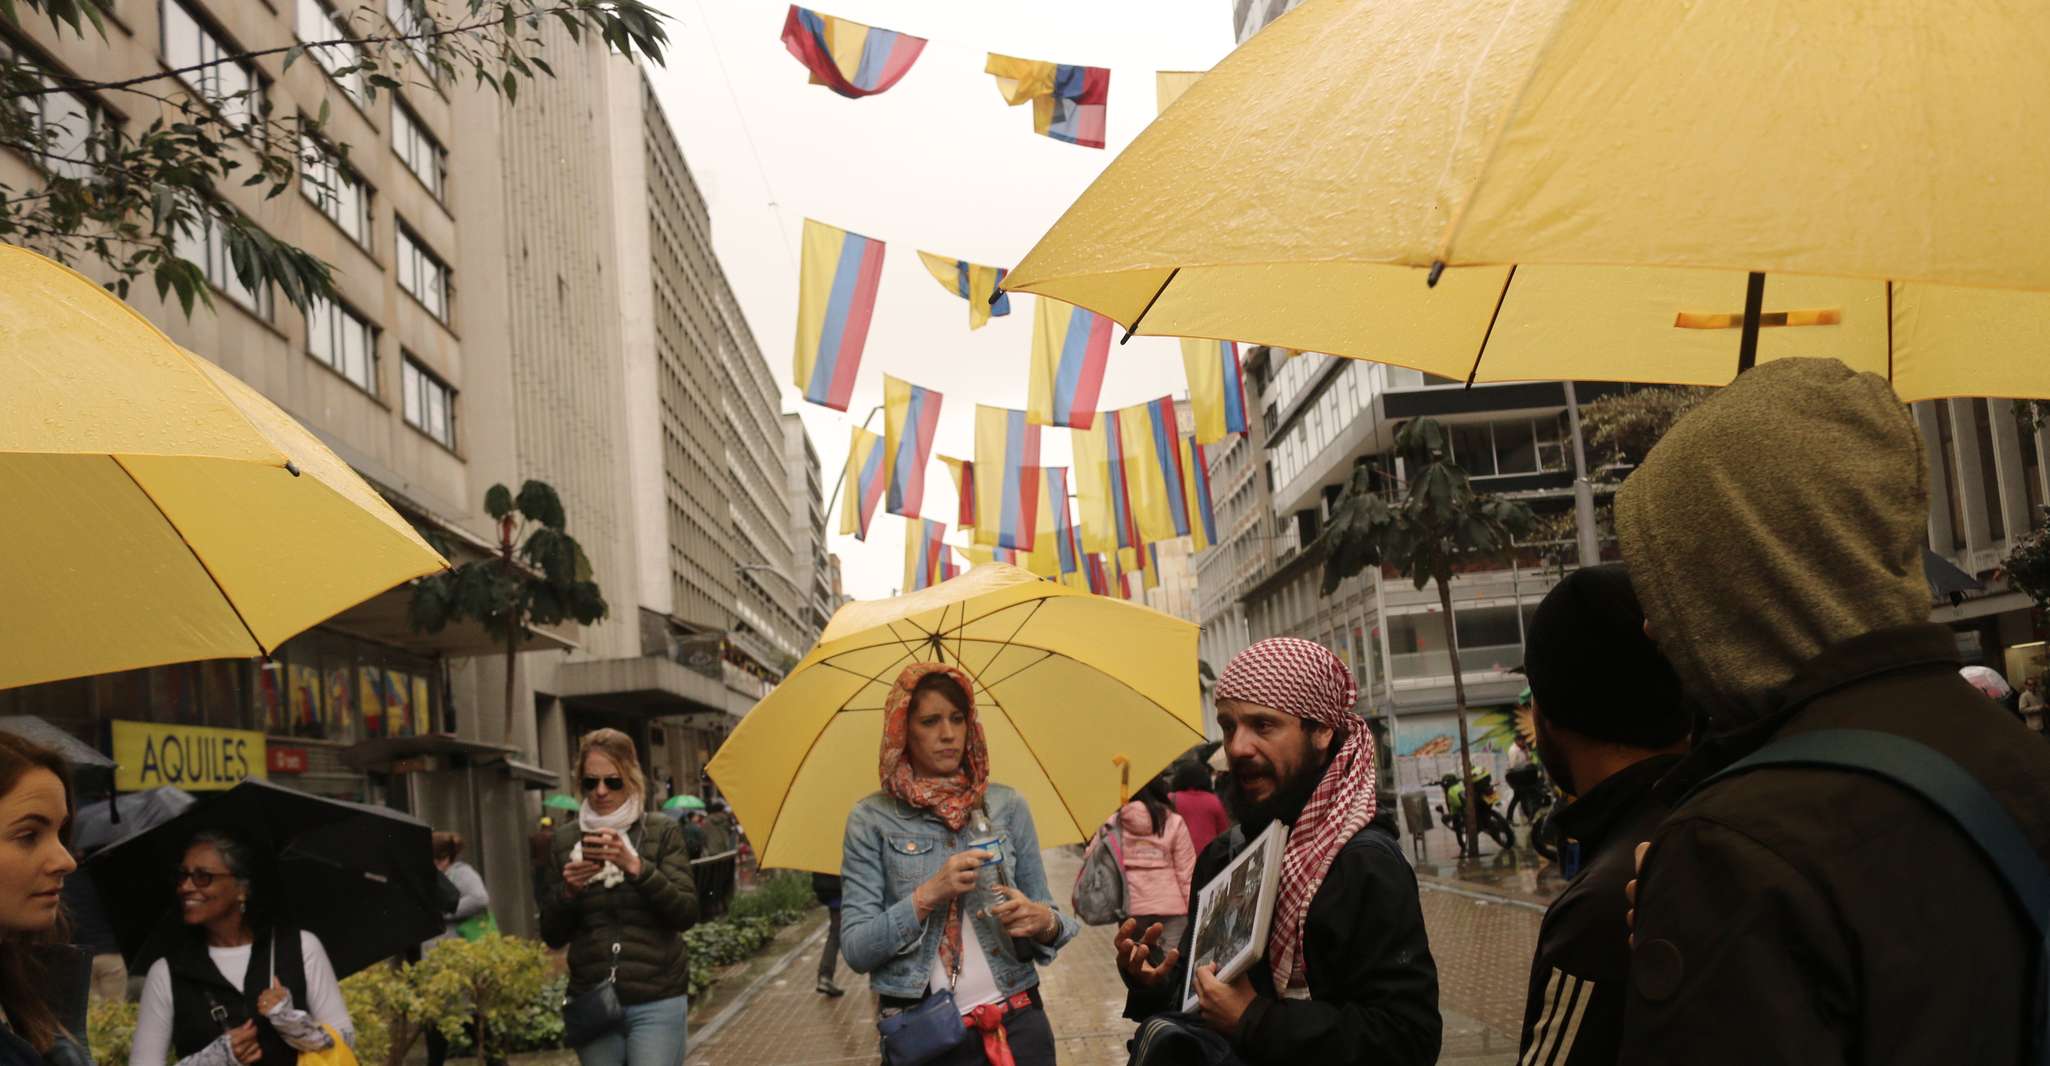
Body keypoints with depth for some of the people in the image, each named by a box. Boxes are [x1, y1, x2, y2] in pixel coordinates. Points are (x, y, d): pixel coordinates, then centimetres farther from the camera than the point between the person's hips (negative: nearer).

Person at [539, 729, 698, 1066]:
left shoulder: (663, 832, 1)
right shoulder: (566, 840, 7)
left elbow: (686, 915, -9)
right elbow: (552, 936, 9)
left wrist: (635, 866, -20)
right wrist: (568, 890, -10)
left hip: (656, 1003, -2)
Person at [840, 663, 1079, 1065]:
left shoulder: (1007, 805, 2)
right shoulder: (871, 820, -4)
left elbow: (1044, 911, 6)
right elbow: (855, 949, -8)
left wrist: (1044, 922, -16)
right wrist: (927, 896, -20)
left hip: (1017, 1026, 2)